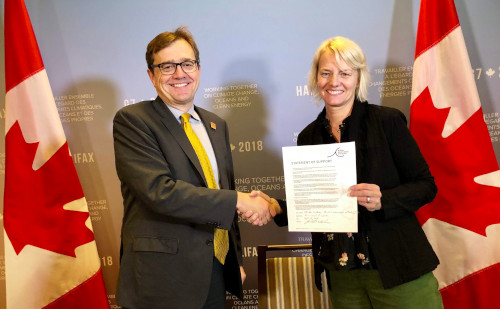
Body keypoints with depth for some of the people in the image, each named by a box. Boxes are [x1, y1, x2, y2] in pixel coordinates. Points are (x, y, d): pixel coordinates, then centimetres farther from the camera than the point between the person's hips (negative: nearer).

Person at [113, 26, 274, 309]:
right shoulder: (131, 121, -10)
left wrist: (236, 259, 14)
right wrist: (239, 201, -19)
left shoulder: (216, 125, 10)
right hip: (164, 279, -5)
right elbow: (160, 191, -23)